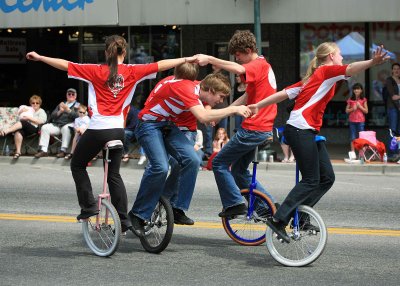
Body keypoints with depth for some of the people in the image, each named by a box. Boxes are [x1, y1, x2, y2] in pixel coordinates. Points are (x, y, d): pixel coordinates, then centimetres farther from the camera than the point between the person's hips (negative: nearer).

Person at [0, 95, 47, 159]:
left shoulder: (41, 111, 18)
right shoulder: (28, 109, 34)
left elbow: (40, 122, -1)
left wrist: (29, 118, -8)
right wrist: (22, 111, 6)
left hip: (34, 128, -5)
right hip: (25, 128, 5)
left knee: (23, 123, -37)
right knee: (18, 131, -35)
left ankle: (5, 131, -54)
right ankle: (18, 151, -44)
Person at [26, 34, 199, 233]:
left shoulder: (97, 71, -5)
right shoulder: (131, 71, 1)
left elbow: (65, 65, -3)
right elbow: (161, 65, 4)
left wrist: (40, 57, 7)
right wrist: (186, 59, 13)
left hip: (97, 129, -4)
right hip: (118, 130, 4)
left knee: (77, 165, 18)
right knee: (114, 174, 15)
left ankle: (89, 207, 9)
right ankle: (124, 219, 11)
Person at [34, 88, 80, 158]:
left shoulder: (78, 105, 14)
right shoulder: (61, 104, 26)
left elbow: (77, 116, -7)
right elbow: (52, 116, 16)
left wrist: (68, 110, -18)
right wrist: (60, 111, -2)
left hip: (68, 125, -5)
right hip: (56, 125, 5)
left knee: (66, 128, -38)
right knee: (45, 127, -19)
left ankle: (63, 151, -39)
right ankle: (43, 150, -24)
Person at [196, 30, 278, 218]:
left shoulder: (258, 65, -13)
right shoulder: (263, 65, 18)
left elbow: (238, 69, -37)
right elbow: (247, 97, 18)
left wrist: (210, 59, -36)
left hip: (253, 129, -10)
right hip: (263, 129, 10)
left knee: (220, 163, -2)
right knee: (239, 170, 19)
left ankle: (234, 203, -5)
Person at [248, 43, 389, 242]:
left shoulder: (314, 77, 23)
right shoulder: (327, 71, -3)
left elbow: (285, 93, 18)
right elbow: (350, 69, -25)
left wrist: (258, 106, 18)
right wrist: (373, 62, -42)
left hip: (309, 132, 10)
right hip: (301, 130, -10)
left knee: (327, 177, 8)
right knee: (311, 181, -10)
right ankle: (279, 220, -10)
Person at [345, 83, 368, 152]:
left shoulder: (363, 100, 2)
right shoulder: (350, 100, 4)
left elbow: (366, 111, 0)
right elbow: (347, 111, 6)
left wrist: (359, 106, -11)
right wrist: (352, 109, -11)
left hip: (361, 121, -1)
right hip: (352, 121, 1)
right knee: (353, 138, 3)